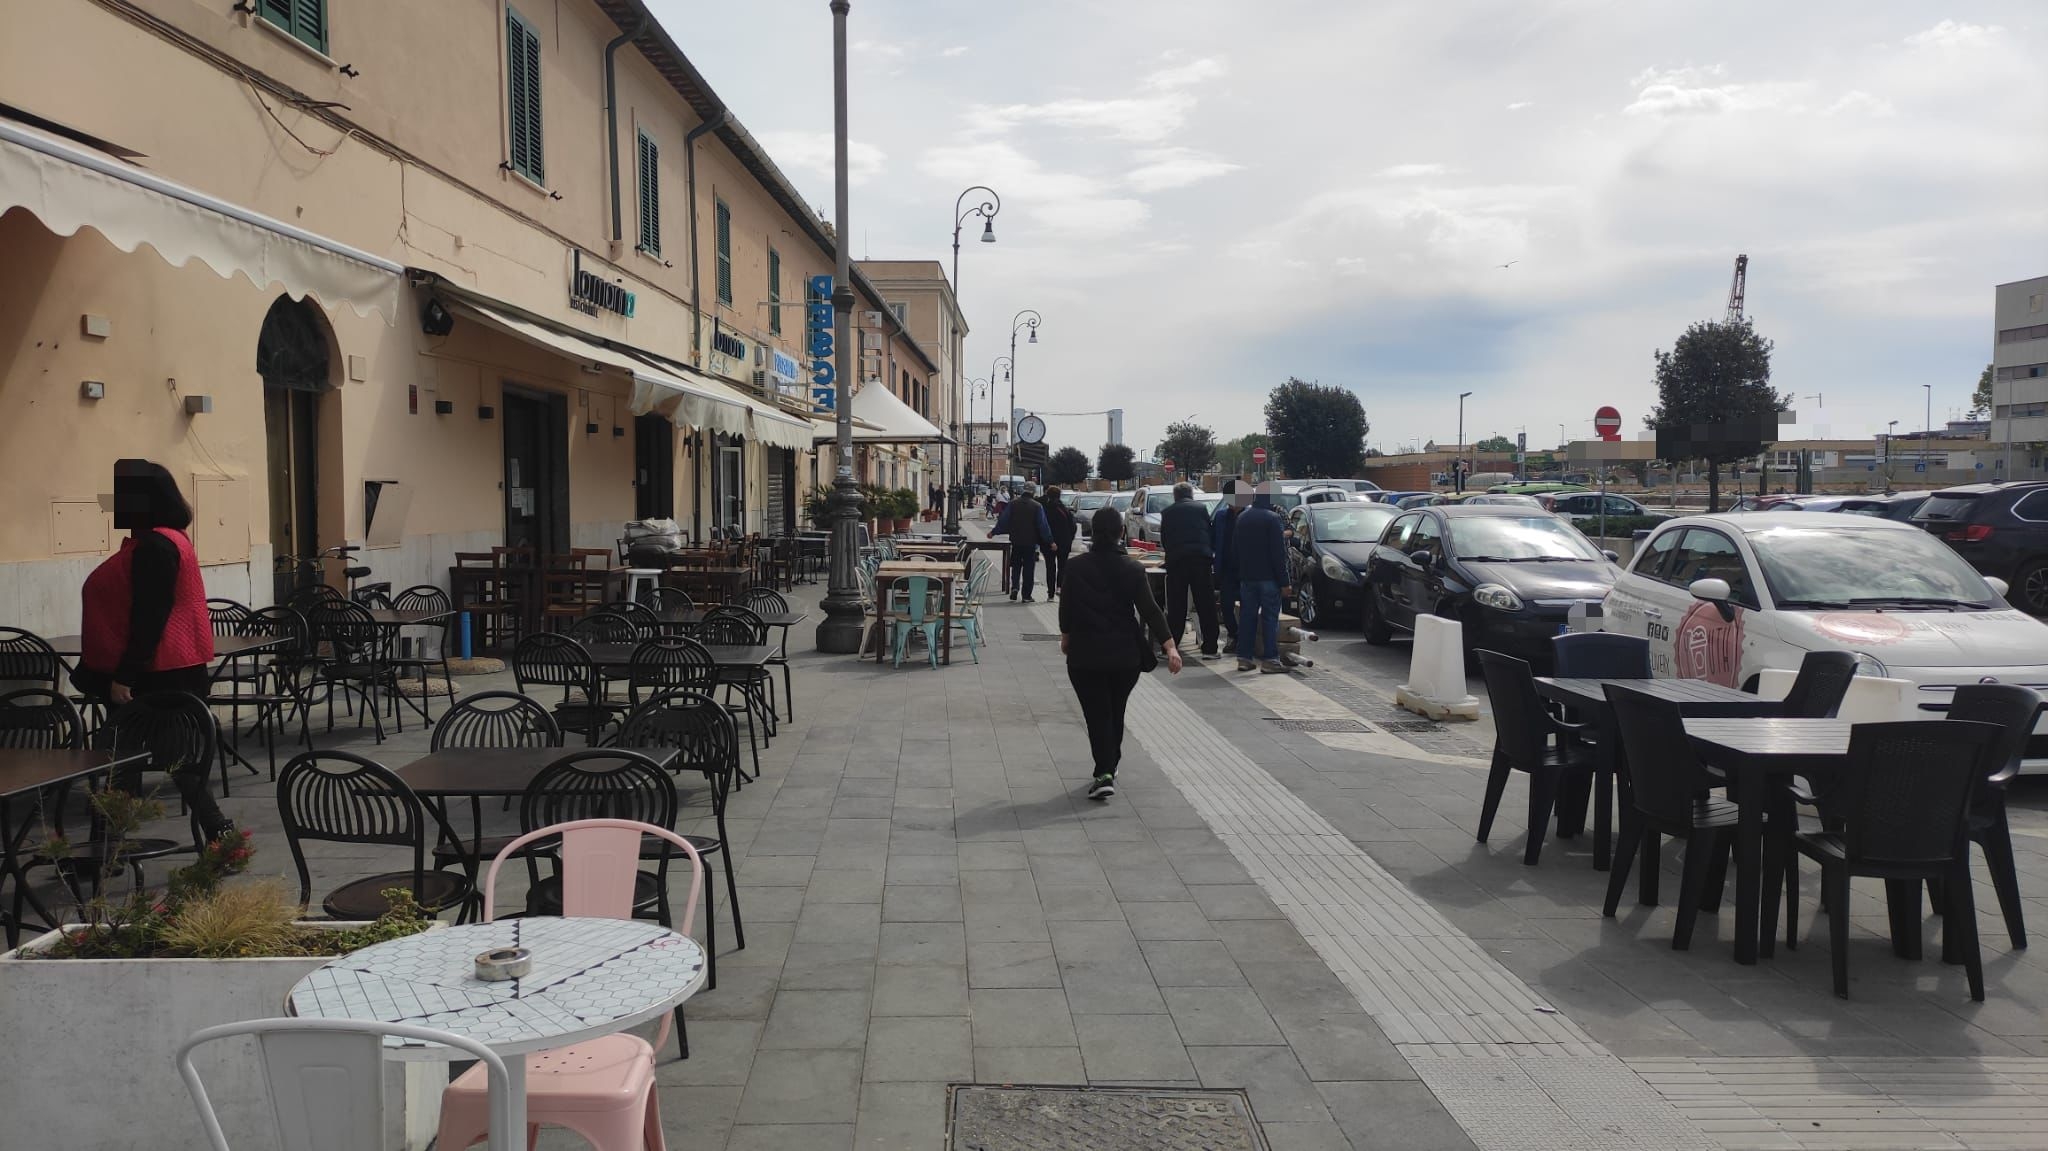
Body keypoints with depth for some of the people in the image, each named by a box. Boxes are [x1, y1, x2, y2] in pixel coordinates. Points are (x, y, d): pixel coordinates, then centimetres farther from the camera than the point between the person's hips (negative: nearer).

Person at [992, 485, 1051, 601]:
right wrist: (1050, 540, -3)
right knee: (1029, 568, 5)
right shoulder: (1037, 506, -7)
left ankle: (1014, 587, -2)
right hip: (1031, 542, -2)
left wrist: (993, 532, 12)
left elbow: (1003, 521, 0)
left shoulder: (1012, 504, -2)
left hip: (1016, 541, 2)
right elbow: (1043, 525, -8)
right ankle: (1026, 595, 5)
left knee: (1015, 565, 18)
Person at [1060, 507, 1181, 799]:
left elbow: (1066, 608, 2)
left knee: (1097, 714, 3)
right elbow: (1149, 610, -14)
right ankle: (1109, 770, 29)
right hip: (1125, 655, 1)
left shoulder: (1075, 567, -6)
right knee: (1116, 712, 18)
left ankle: (1104, 774, -12)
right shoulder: (1132, 569, -6)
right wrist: (1170, 647, -16)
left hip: (1085, 655, -1)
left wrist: (1066, 637, 21)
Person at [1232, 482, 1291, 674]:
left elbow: (1234, 548, 16)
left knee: (1247, 616, 10)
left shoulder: (1242, 517, 9)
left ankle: (1243, 657, 10)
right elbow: (1278, 554, -15)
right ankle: (1270, 659, -2)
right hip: (1268, 577, -6)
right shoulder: (1272, 518, -13)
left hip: (1246, 577, 6)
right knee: (1270, 618, -2)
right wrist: (1284, 582, -13)